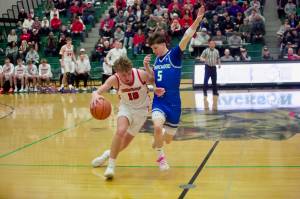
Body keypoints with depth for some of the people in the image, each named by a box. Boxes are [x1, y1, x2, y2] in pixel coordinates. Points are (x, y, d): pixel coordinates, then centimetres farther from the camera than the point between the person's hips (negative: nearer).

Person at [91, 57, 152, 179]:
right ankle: (111, 165, -13)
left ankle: (109, 153, 40)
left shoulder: (141, 74, -25)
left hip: (141, 109, 1)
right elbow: (100, 89, -38)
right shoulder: (114, 79, -25)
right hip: (126, 106, -1)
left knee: (125, 142, 7)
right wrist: (95, 94, -62)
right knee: (120, 131, -29)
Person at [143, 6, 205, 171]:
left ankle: (158, 141, 46)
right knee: (157, 127, -27)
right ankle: (160, 156, -1)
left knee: (168, 139, 7)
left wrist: (197, 20, -35)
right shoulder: (156, 60, 9)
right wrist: (146, 67, 2)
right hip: (159, 101, 3)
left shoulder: (174, 55, -7)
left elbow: (186, 38, -22)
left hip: (173, 103, -3)